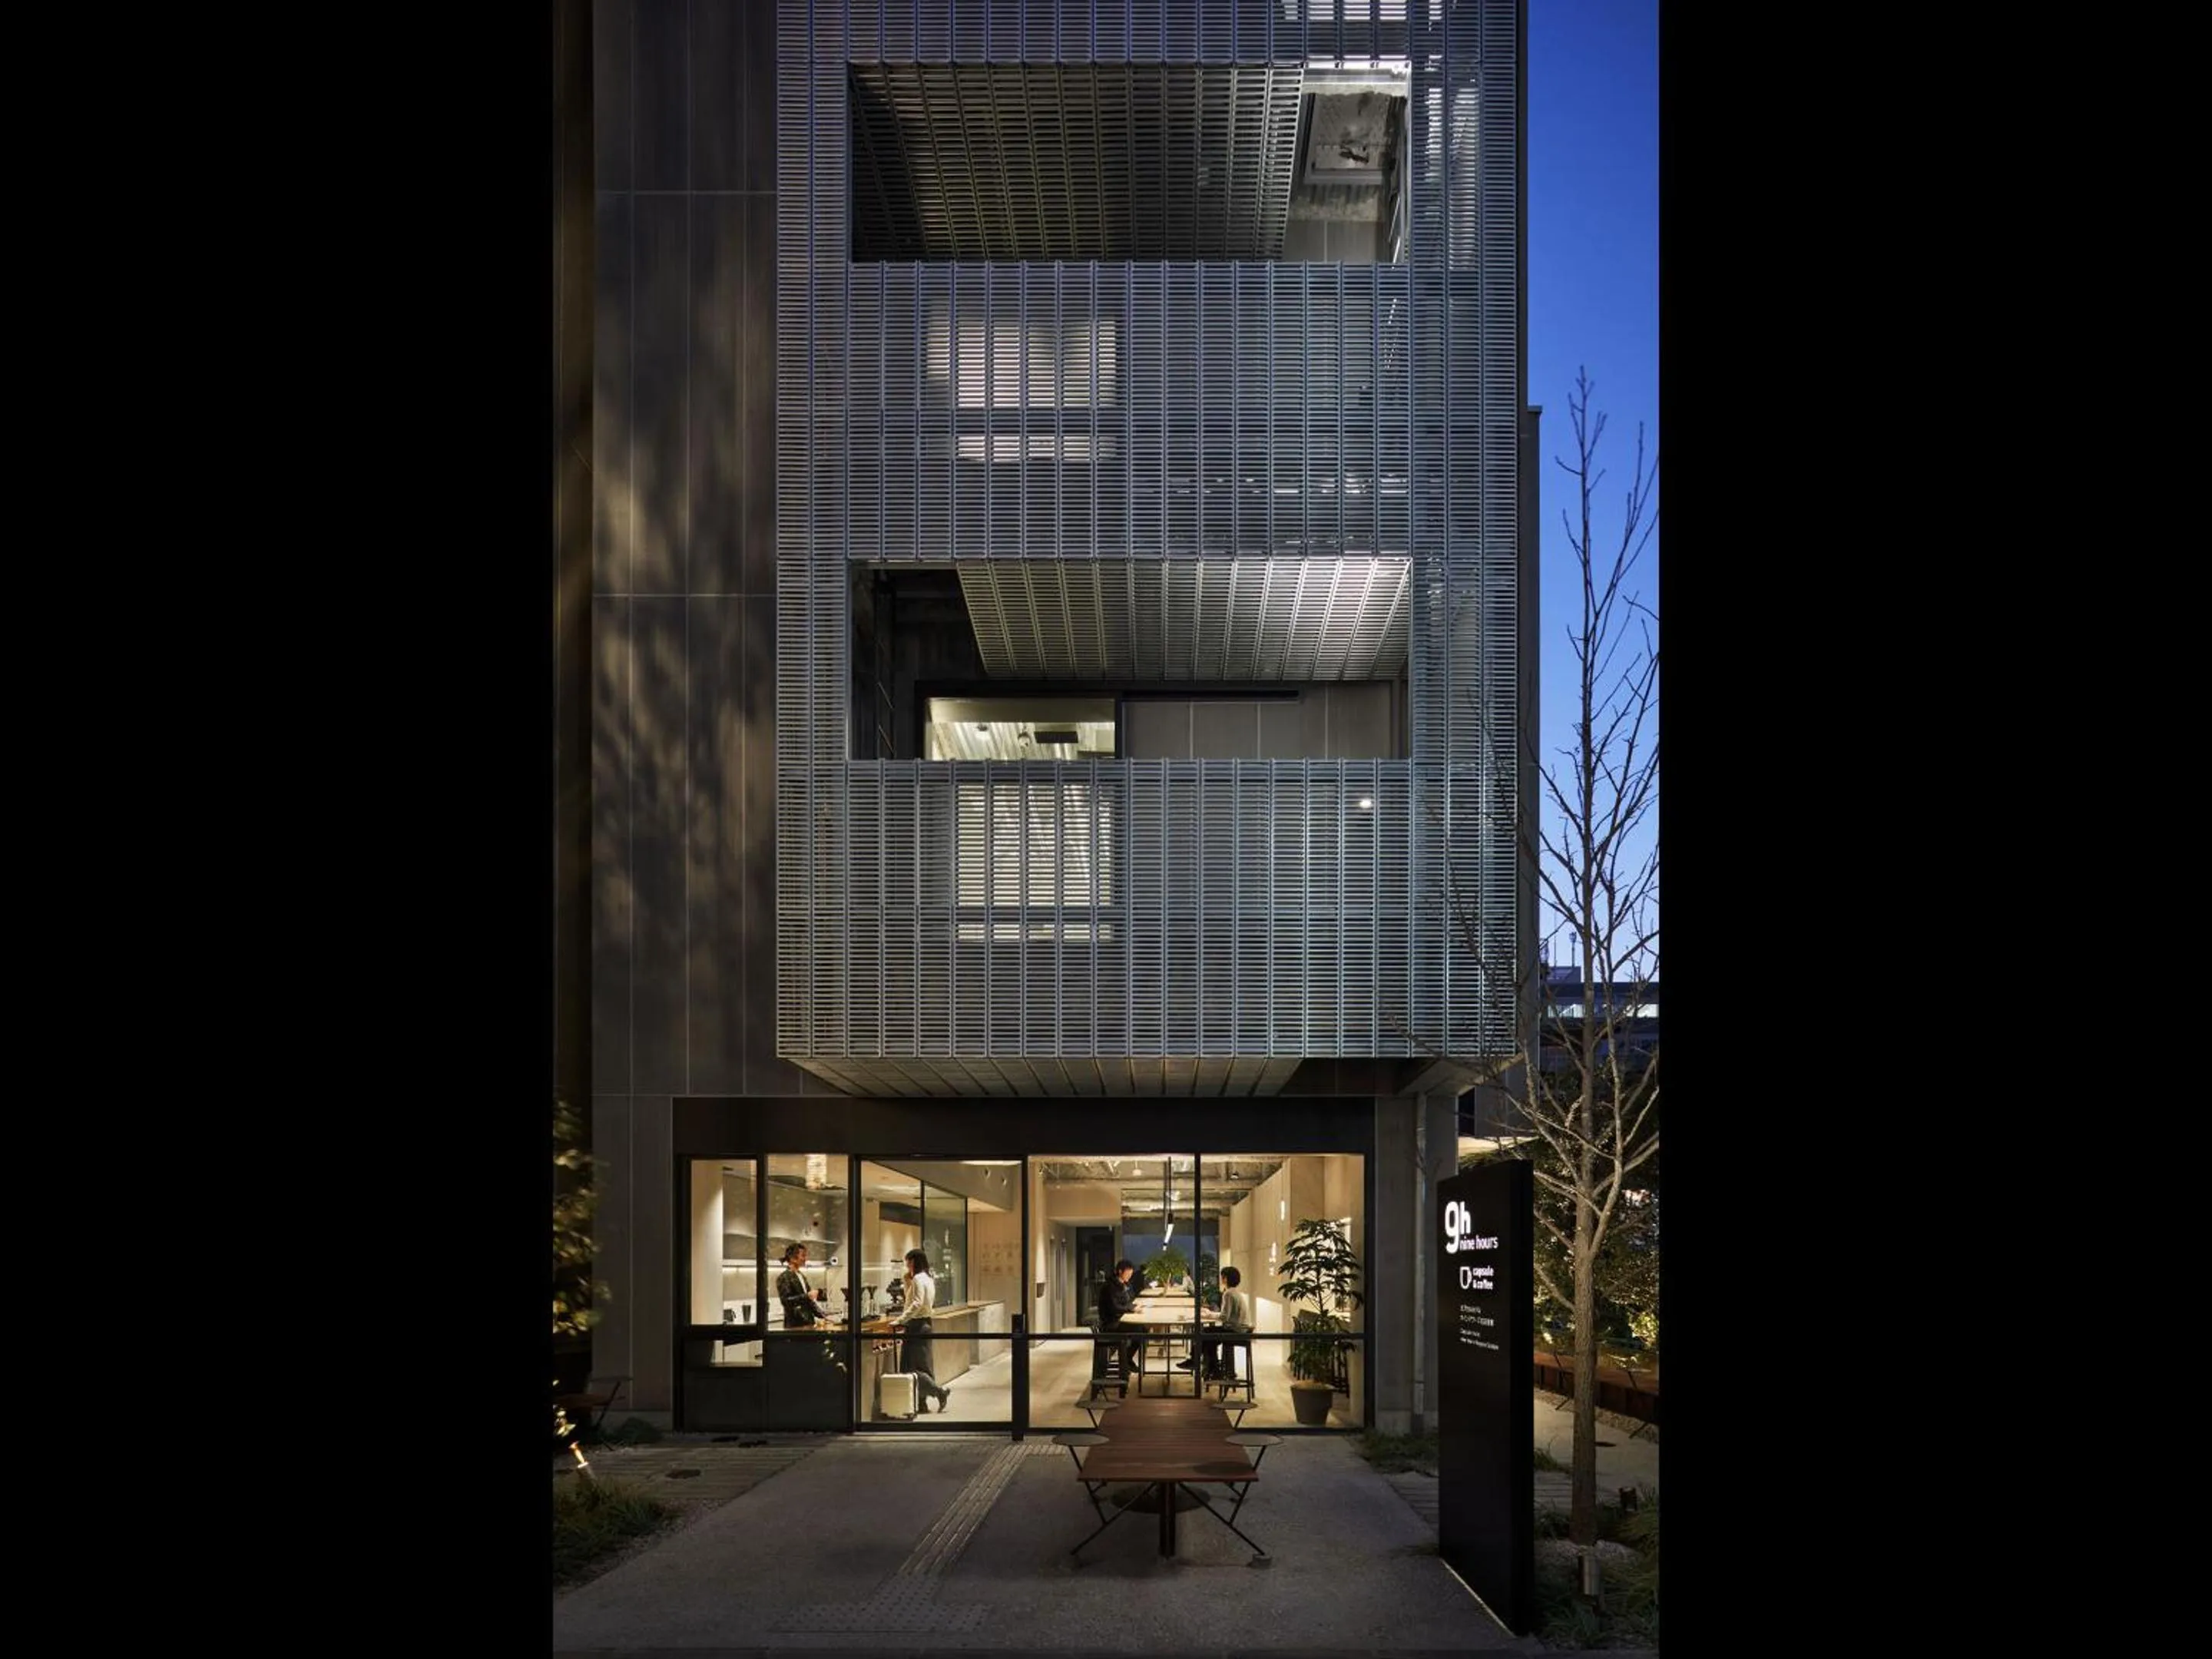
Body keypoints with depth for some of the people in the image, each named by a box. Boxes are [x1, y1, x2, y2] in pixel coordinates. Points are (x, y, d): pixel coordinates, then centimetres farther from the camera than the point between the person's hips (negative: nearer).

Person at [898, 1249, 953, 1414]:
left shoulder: (919, 1279, -14)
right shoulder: (928, 1278, 16)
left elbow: (917, 1303, -25)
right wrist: (907, 1281, 15)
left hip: (917, 1325, -10)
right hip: (926, 1324, 10)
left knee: (911, 1368, -8)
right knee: (922, 1366, 10)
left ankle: (940, 1392, -11)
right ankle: (922, 1404, 10)